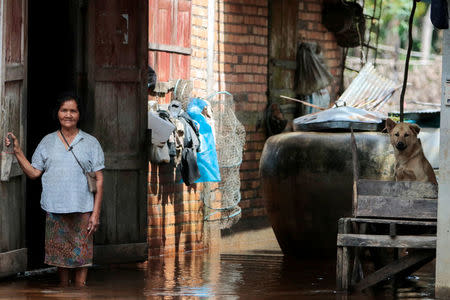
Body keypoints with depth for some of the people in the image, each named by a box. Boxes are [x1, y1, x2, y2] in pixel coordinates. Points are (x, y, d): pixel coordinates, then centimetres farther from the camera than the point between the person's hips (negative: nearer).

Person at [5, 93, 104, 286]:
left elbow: (99, 180, 2)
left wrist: (96, 213, -5)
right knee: (60, 256, 7)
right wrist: (17, 151, -4)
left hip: (82, 210, -2)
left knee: (81, 257, -4)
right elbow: (34, 173, 7)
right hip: (55, 210, 2)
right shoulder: (47, 142, 10)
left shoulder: (90, 143, 4)